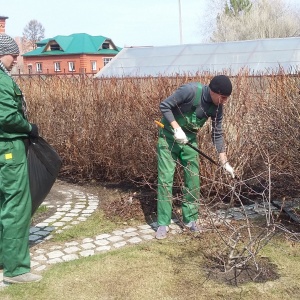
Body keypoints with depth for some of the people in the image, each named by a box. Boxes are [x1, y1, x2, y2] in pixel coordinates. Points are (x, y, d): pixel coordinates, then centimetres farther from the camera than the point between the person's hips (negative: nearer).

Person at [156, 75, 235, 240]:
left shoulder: (217, 108, -9)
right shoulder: (190, 90, -26)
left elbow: (217, 134, 0)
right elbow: (164, 106, -20)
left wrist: (224, 161, -4)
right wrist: (176, 128, -28)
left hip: (189, 139, 5)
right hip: (169, 136, -5)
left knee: (193, 180, 3)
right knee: (165, 179, -7)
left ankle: (190, 219, 17)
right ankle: (163, 223, 0)